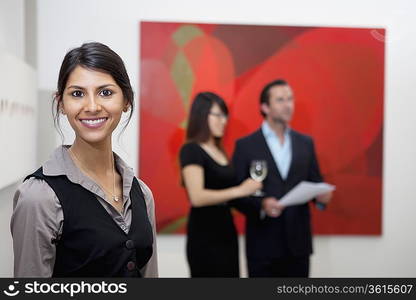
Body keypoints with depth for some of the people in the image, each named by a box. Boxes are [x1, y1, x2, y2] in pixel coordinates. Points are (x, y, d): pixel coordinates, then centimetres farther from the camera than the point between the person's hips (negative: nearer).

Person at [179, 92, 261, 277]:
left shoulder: (219, 151, 14)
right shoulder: (191, 150, -10)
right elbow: (197, 197, -22)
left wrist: (251, 189, 7)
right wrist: (239, 190, -24)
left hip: (226, 232, 8)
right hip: (205, 237, -8)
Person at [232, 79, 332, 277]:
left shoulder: (306, 143, 8)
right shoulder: (245, 145, -3)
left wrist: (321, 195, -11)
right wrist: (261, 205, -23)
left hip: (298, 242, 4)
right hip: (263, 244, -3)